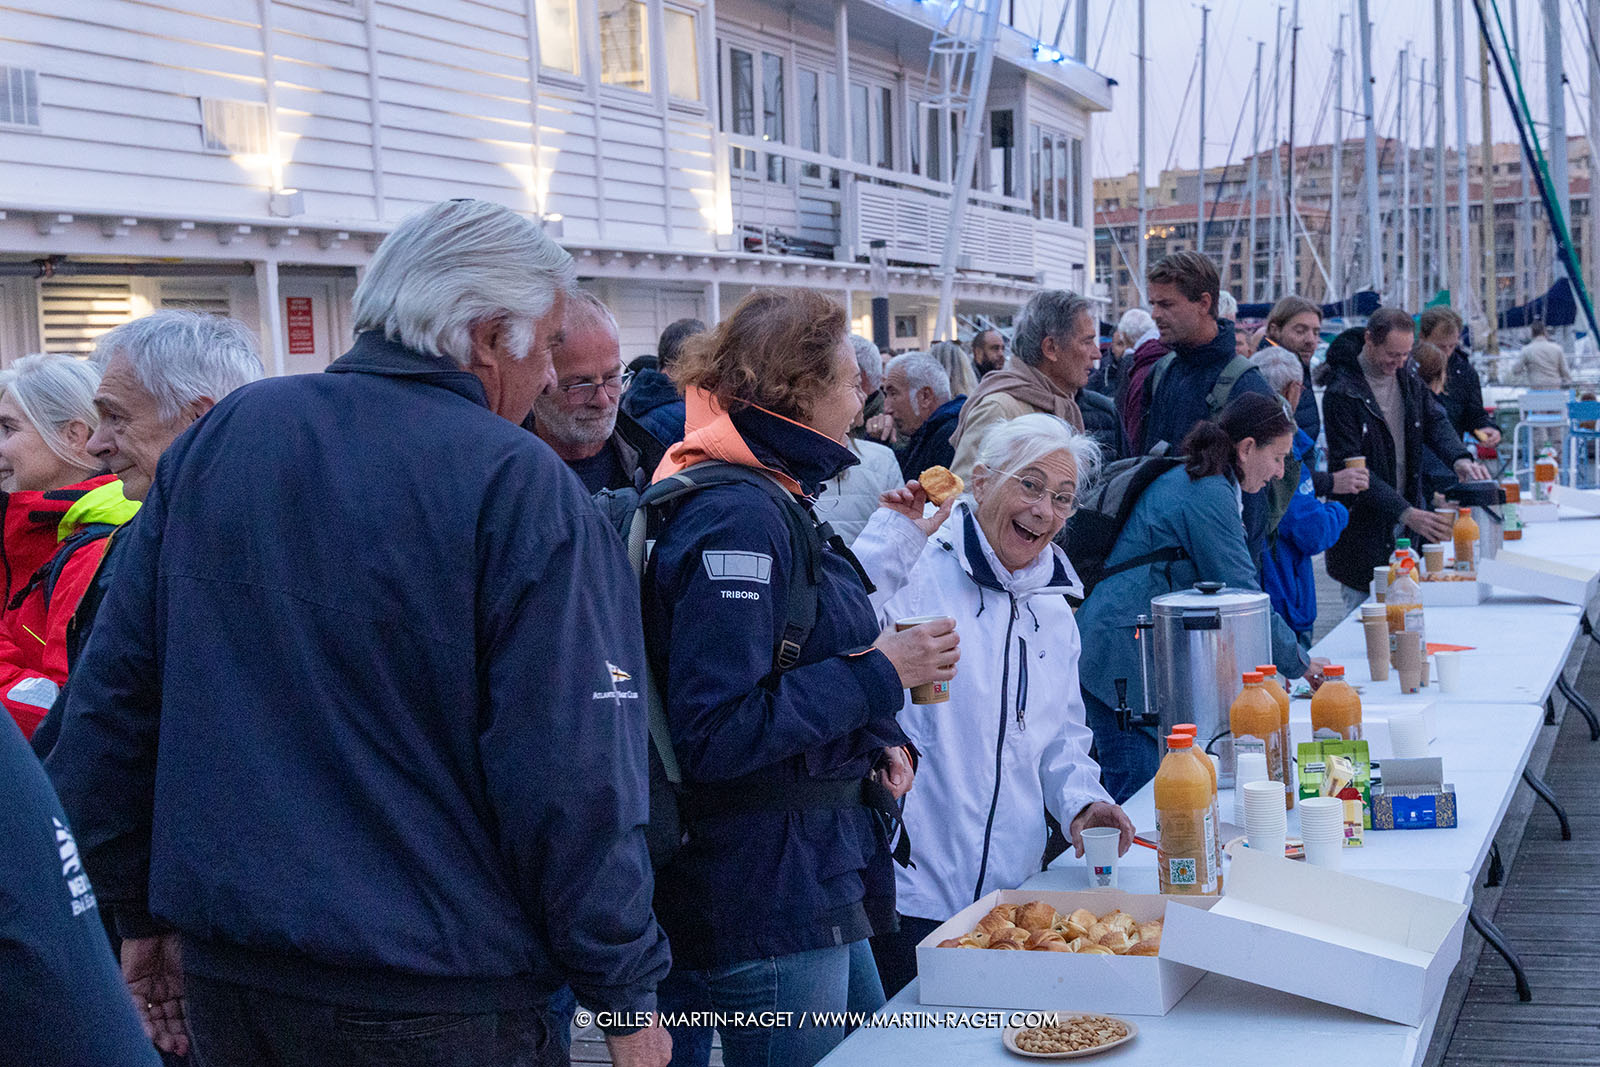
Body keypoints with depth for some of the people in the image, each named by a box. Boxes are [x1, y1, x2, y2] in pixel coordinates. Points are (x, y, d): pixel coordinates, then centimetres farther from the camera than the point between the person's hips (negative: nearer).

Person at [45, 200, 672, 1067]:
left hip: (220, 971, 6)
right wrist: (626, 996, -7)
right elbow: (572, 776, -18)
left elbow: (111, 693, 7)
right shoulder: (523, 489, -14)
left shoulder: (217, 440, 3)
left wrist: (145, 910, 16)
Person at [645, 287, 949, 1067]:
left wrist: (875, 737, 5)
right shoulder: (736, 519, -20)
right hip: (769, 894, -10)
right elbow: (714, 734, -25)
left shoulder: (773, 500, 13)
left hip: (818, 878, 10)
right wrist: (879, 673, -19)